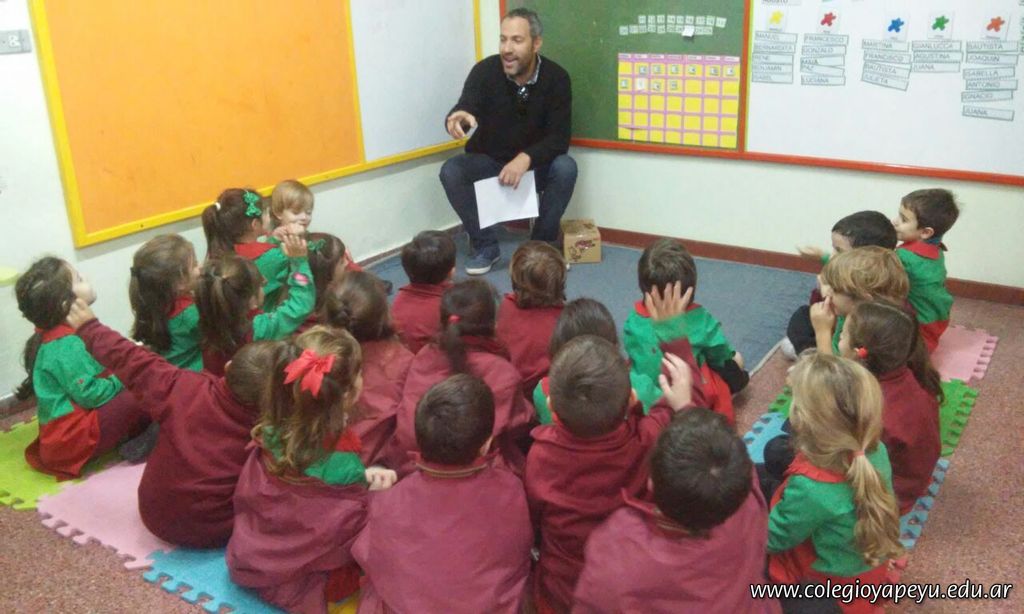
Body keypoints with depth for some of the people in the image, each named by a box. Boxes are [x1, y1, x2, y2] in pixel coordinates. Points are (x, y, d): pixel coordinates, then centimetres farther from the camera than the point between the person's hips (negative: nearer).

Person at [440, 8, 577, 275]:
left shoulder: (556, 78, -14)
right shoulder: (485, 71, -15)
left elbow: (559, 138, -18)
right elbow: (463, 111, -28)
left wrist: (526, 158, -37)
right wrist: (456, 118, -54)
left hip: (536, 164, 0)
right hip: (488, 161, 0)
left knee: (565, 168, -30)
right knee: (451, 171, -27)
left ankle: (543, 244, -9)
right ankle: (486, 246, -11)